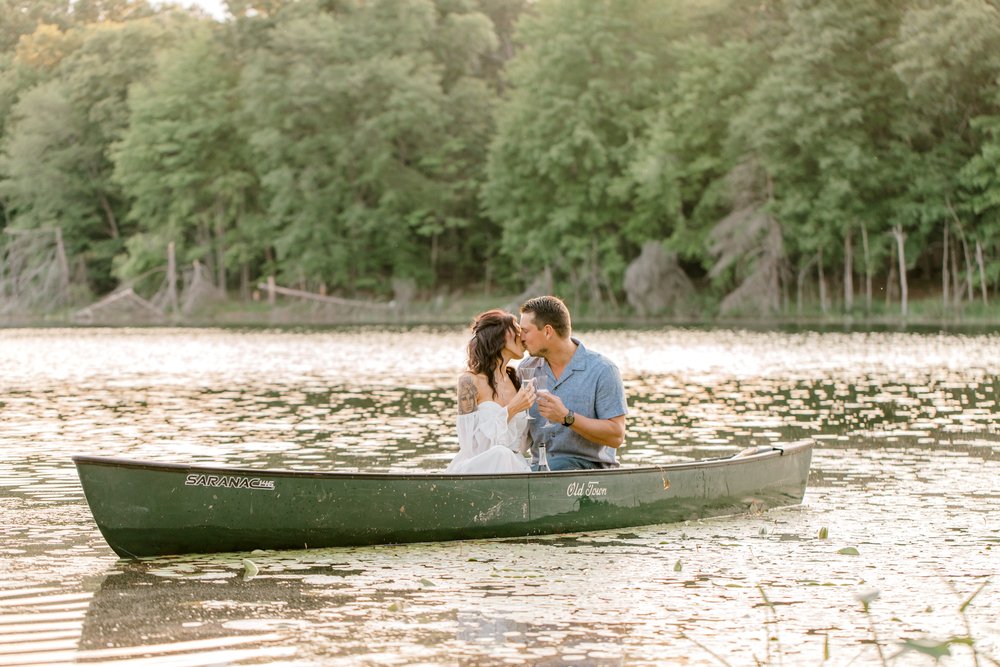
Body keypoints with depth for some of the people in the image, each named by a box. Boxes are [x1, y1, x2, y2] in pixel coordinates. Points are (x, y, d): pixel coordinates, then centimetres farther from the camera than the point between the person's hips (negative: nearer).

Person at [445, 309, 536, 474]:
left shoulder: (516, 380, 12)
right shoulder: (470, 381, -5)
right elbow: (470, 446, -11)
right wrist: (510, 411, -12)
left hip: (513, 467, 4)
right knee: (499, 454, -33)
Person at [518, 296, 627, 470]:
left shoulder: (603, 371, -6)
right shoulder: (527, 369, 11)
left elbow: (616, 436, -11)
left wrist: (567, 417, -19)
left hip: (590, 465, -4)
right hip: (539, 464, 4)